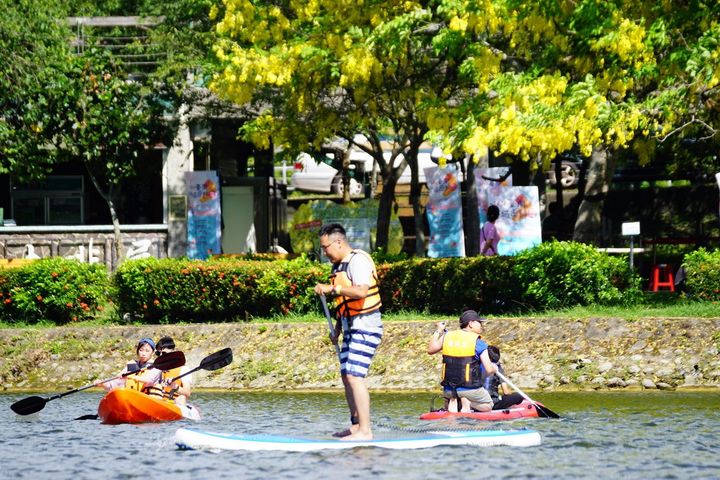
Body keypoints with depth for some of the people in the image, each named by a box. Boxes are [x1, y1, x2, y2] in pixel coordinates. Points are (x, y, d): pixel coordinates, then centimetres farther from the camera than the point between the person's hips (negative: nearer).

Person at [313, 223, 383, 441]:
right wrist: (337, 329, 20)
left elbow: (361, 292, -29)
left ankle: (365, 431, -19)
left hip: (365, 325, -10)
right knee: (346, 376, 13)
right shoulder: (340, 265, 17)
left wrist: (332, 288, -28)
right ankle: (356, 426, 21)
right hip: (351, 327, 10)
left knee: (355, 377, -17)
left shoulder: (357, 260, -14)